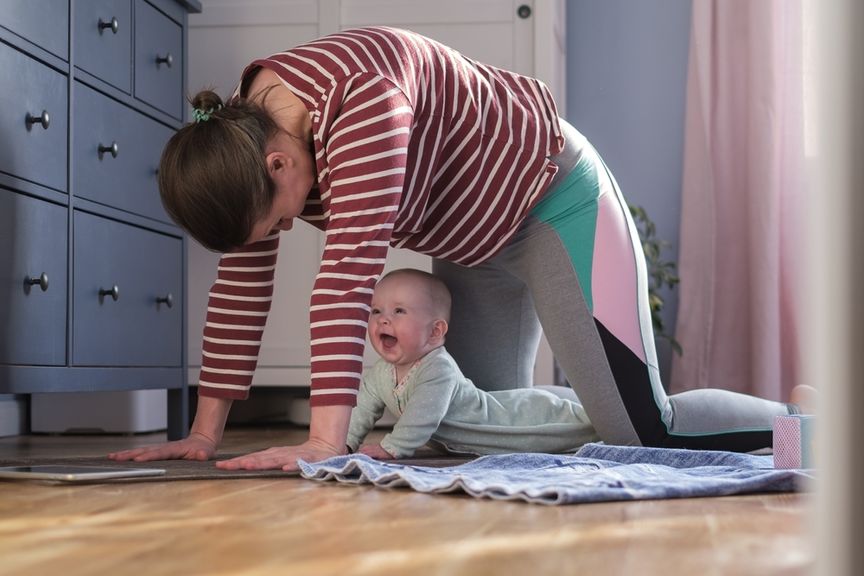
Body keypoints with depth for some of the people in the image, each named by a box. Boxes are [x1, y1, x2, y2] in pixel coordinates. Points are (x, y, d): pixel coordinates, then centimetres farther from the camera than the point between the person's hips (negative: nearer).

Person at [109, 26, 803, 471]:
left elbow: (350, 267, -42)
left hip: (553, 197, -9)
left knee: (649, 434, -13)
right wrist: (205, 435, -9)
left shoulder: (362, 95, -37)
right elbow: (243, 283, -8)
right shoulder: (245, 134, -11)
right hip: (473, 241, 9)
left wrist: (324, 442, -44)